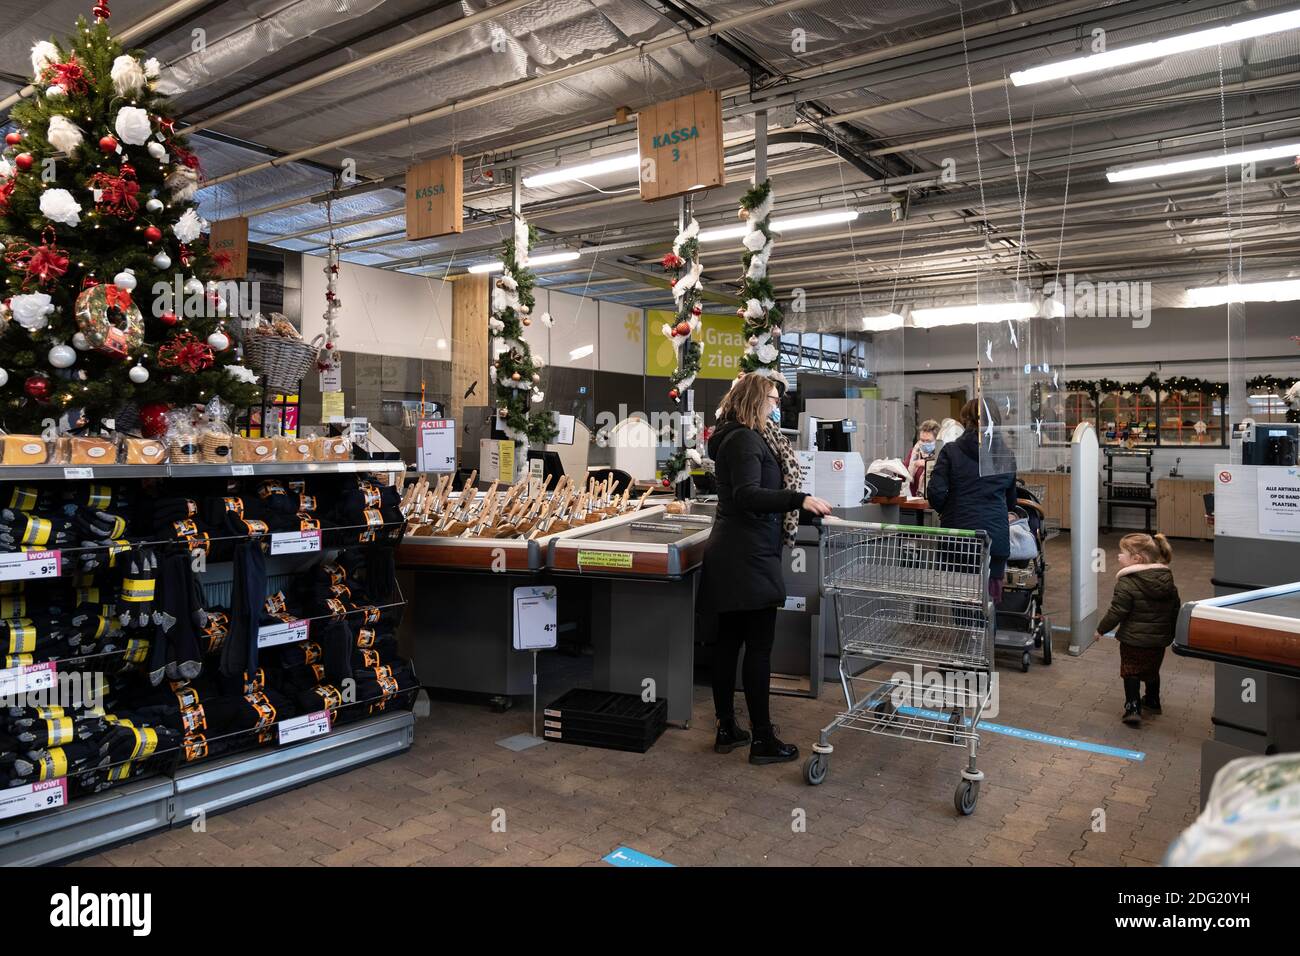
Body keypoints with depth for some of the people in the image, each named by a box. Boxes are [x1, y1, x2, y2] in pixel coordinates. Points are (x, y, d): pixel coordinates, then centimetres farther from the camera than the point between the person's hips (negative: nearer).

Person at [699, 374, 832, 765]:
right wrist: (799, 499, -35)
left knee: (728, 641, 12)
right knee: (759, 647, -4)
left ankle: (726, 729, 21)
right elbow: (747, 495, -28)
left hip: (731, 557, 10)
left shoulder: (742, 438, 18)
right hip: (749, 558, -10)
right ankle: (762, 739, 3)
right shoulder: (745, 440, -14)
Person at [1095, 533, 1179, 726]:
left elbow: (1117, 612, -20)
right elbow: (1176, 609, 10)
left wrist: (1101, 629, -4)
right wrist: (1171, 633, 25)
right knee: (1152, 671, 25)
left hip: (1133, 640, -6)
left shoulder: (1127, 583, -22)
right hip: (1160, 639, 6)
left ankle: (1133, 708, 1)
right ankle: (1152, 702, 42)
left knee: (1131, 673, 9)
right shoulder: (1168, 582, 1)